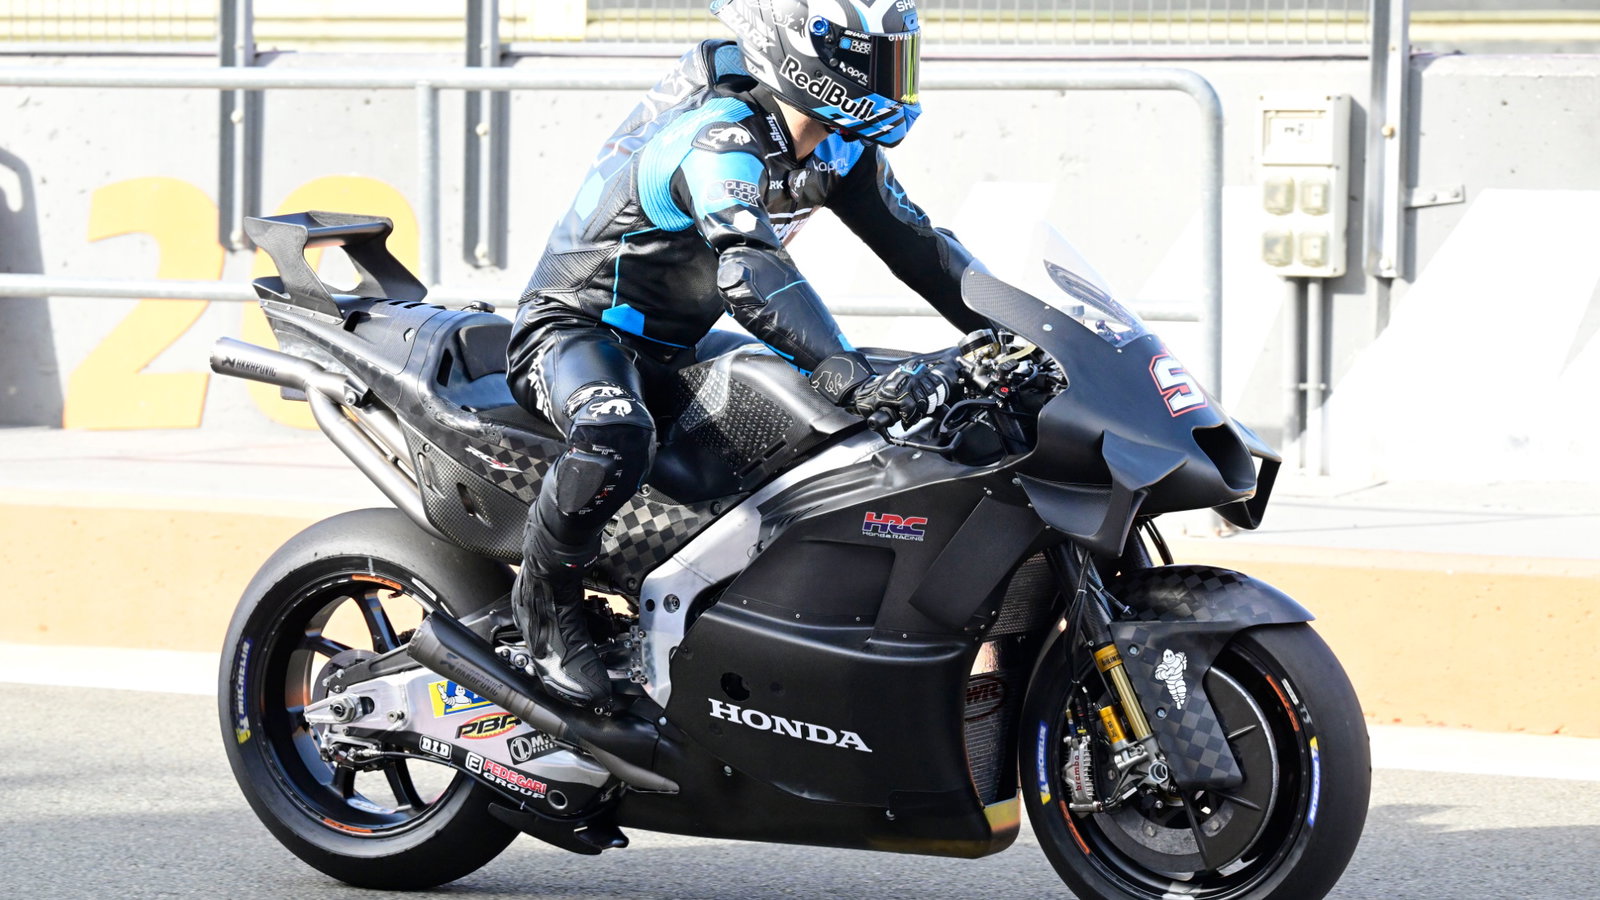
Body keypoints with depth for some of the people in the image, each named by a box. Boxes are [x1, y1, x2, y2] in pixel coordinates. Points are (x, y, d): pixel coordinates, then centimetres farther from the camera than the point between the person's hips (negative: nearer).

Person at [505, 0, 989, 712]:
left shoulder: (836, 147, -1)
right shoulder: (723, 136, -29)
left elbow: (910, 240, 8)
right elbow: (750, 274, -45)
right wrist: (853, 376, -56)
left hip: (680, 344, 9)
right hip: (578, 327, -9)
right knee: (614, 442, -40)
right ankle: (545, 601, -14)